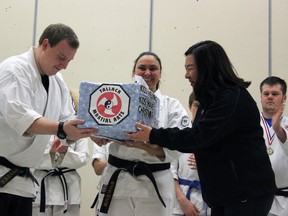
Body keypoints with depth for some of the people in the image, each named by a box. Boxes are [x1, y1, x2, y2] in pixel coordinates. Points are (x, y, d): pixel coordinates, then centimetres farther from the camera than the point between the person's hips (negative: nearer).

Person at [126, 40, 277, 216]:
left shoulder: (233, 98, -16)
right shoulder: (213, 98, 15)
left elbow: (199, 137, -22)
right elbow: (197, 136, 12)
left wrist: (153, 136, -18)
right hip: (225, 192, 9)